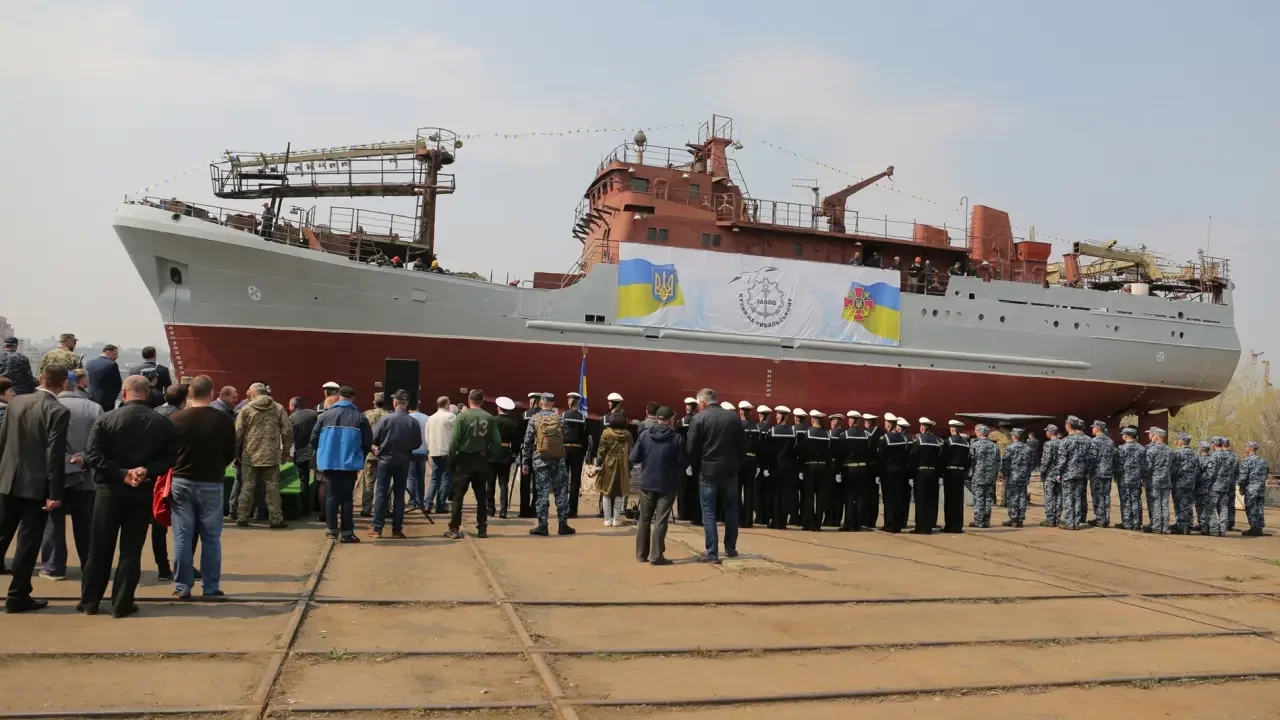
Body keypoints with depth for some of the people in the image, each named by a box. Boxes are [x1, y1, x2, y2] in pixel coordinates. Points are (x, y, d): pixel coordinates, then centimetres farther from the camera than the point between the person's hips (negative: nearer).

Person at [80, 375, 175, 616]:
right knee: (131, 550, 6)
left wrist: (121, 474, -13)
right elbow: (169, 459, -6)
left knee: (100, 549, 11)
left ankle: (90, 601, 18)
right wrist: (146, 471, -13)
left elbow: (93, 455, -12)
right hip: (143, 493, 0)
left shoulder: (106, 419, -5)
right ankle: (121, 604, 8)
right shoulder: (163, 424, -1)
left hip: (110, 490, 0)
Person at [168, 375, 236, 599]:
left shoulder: (175, 419, -5)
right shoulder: (224, 420, -8)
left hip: (181, 482, 1)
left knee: (182, 537, 7)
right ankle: (211, 587, 11)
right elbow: (231, 455, 0)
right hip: (211, 484, -1)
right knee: (211, 538, 7)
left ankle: (182, 587, 11)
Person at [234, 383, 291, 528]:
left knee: (247, 487, 8)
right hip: (272, 455, 0)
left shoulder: (246, 409, -1)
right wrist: (286, 450, 10)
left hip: (250, 456, 0)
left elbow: (238, 433, -3)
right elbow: (287, 431, 0)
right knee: (272, 487, 4)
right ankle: (276, 519, 3)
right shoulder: (278, 408, 2)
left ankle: (242, 518, 13)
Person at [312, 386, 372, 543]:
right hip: (350, 464, -1)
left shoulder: (325, 415, 1)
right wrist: (360, 458, 14)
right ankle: (347, 532, 4)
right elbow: (368, 442, -3)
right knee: (347, 497, 5)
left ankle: (331, 530, 12)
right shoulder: (360, 418, -2)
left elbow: (314, 438, 0)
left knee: (331, 496, 11)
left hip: (329, 463, 1)